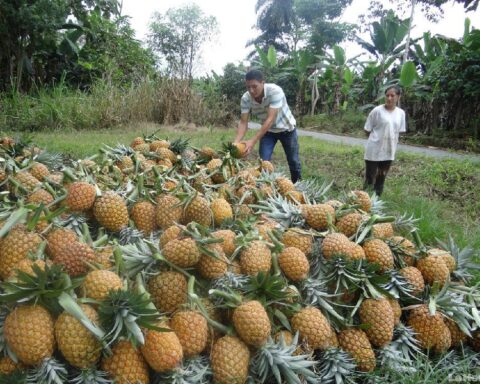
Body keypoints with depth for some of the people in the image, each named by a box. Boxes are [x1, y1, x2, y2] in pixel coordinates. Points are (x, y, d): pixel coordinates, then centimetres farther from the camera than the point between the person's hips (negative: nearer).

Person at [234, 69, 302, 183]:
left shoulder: (275, 91, -36)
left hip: (286, 128, -3)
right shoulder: (245, 98, -23)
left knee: (293, 161, 10)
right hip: (267, 131, 3)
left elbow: (270, 119, -40)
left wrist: (253, 141, -48)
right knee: (263, 161, -9)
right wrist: (236, 142, -41)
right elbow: (243, 122, -22)